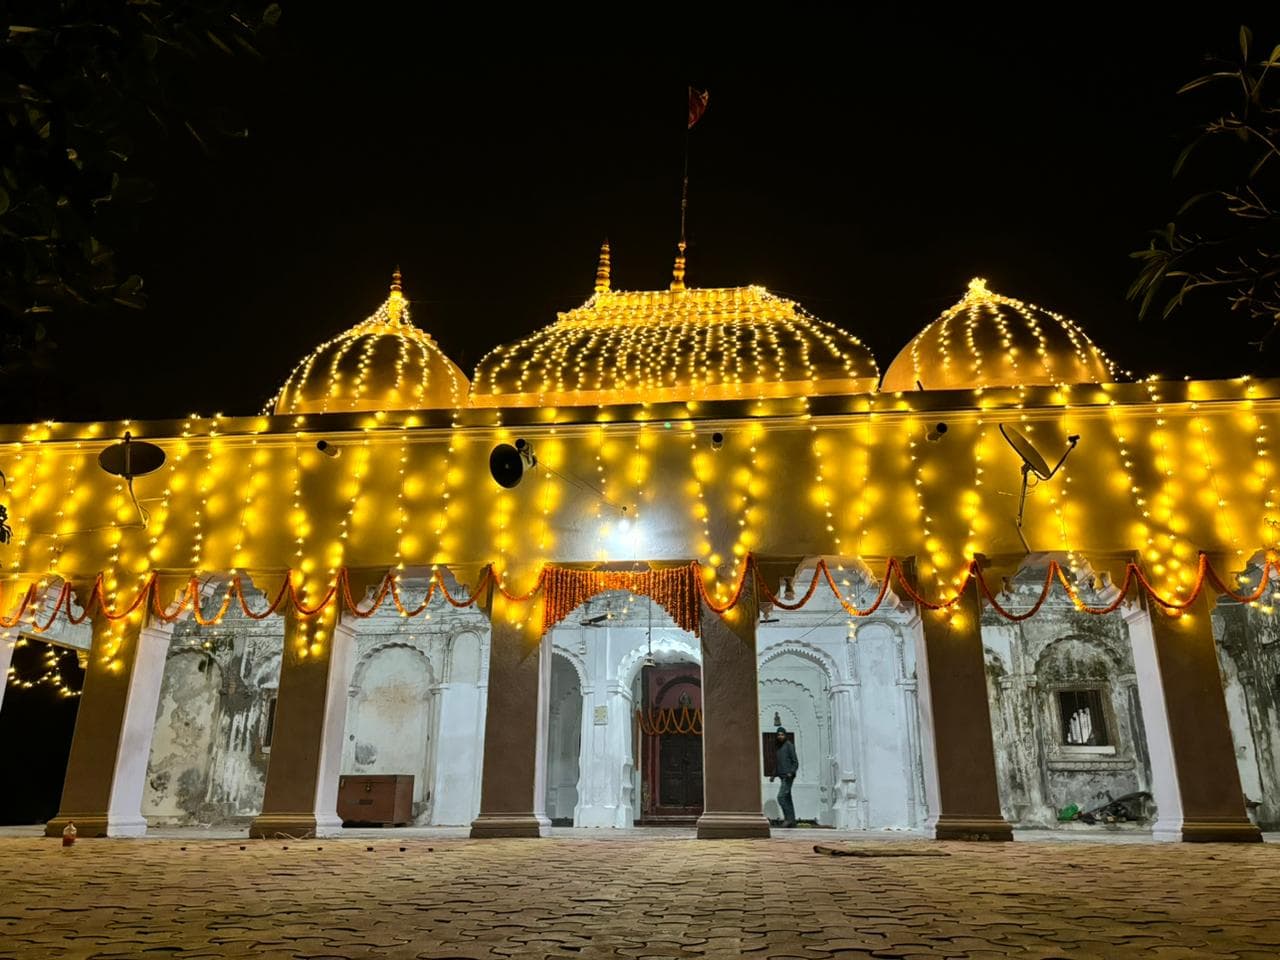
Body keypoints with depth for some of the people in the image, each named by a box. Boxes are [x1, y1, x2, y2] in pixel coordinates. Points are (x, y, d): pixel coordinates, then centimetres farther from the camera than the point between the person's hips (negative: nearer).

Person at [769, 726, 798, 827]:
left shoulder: (789, 745, -7)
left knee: (781, 797, -15)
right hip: (782, 776, 8)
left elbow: (795, 762, -10)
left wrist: (791, 772, -24)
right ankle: (792, 821, 12)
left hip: (788, 776, -8)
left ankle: (789, 818, -10)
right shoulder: (778, 747, 16)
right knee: (787, 798, 8)